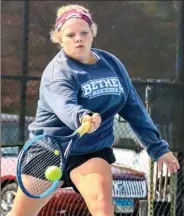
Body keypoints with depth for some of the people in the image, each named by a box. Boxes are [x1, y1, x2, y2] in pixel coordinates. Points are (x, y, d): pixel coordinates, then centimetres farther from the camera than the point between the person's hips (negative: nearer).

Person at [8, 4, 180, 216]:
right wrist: (82, 118, -61)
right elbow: (65, 106, -38)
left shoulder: (112, 64, 1)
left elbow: (134, 109, 10)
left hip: (92, 151, 3)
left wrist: (158, 147, 10)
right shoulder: (57, 73, -18)